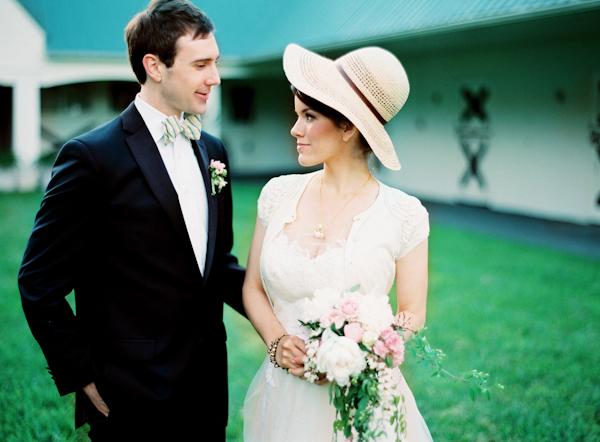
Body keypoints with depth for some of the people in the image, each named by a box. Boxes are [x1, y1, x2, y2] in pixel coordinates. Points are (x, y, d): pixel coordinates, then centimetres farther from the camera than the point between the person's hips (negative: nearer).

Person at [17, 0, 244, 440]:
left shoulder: (212, 150, 8)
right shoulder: (93, 156, -13)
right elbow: (39, 284, -11)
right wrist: (83, 378, -10)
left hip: (207, 388, 6)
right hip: (131, 400, -6)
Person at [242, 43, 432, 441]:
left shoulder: (404, 214, -10)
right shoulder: (278, 193, -1)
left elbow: (412, 317, -3)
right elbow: (253, 288, 6)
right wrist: (278, 341, -12)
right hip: (283, 399, 3)